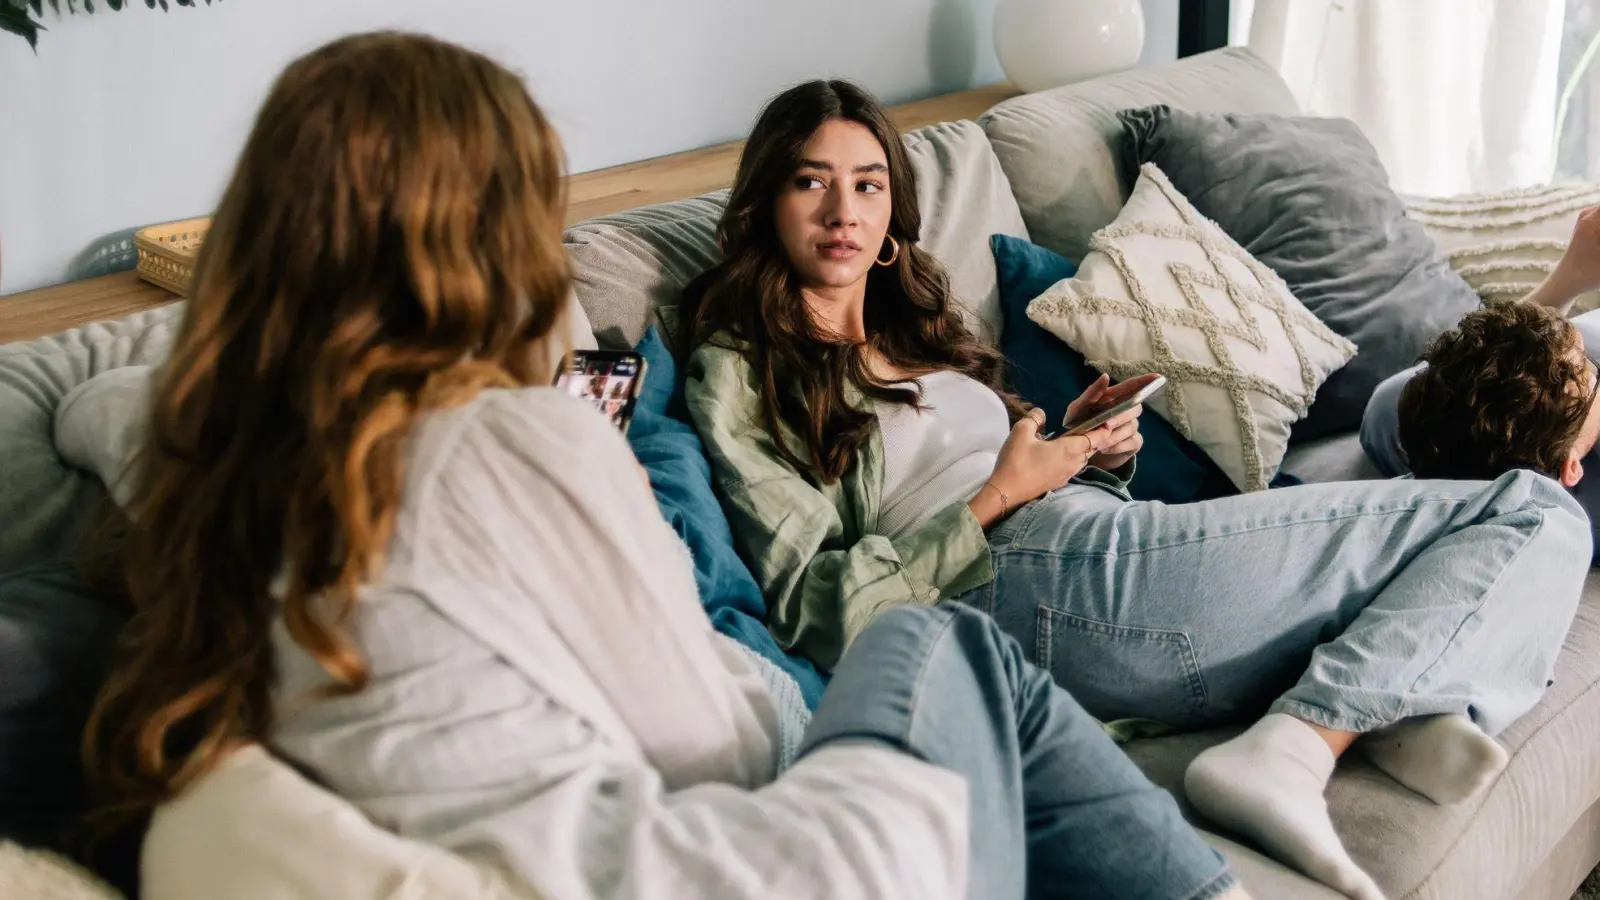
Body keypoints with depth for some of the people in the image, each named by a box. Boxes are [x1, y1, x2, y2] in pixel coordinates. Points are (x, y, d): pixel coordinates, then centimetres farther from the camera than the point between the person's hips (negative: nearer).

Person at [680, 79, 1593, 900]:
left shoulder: (915, 324, 26)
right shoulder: (739, 375, 2)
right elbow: (821, 612, -8)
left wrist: (1087, 446, 5)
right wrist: (997, 499, -13)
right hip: (1040, 575, -9)